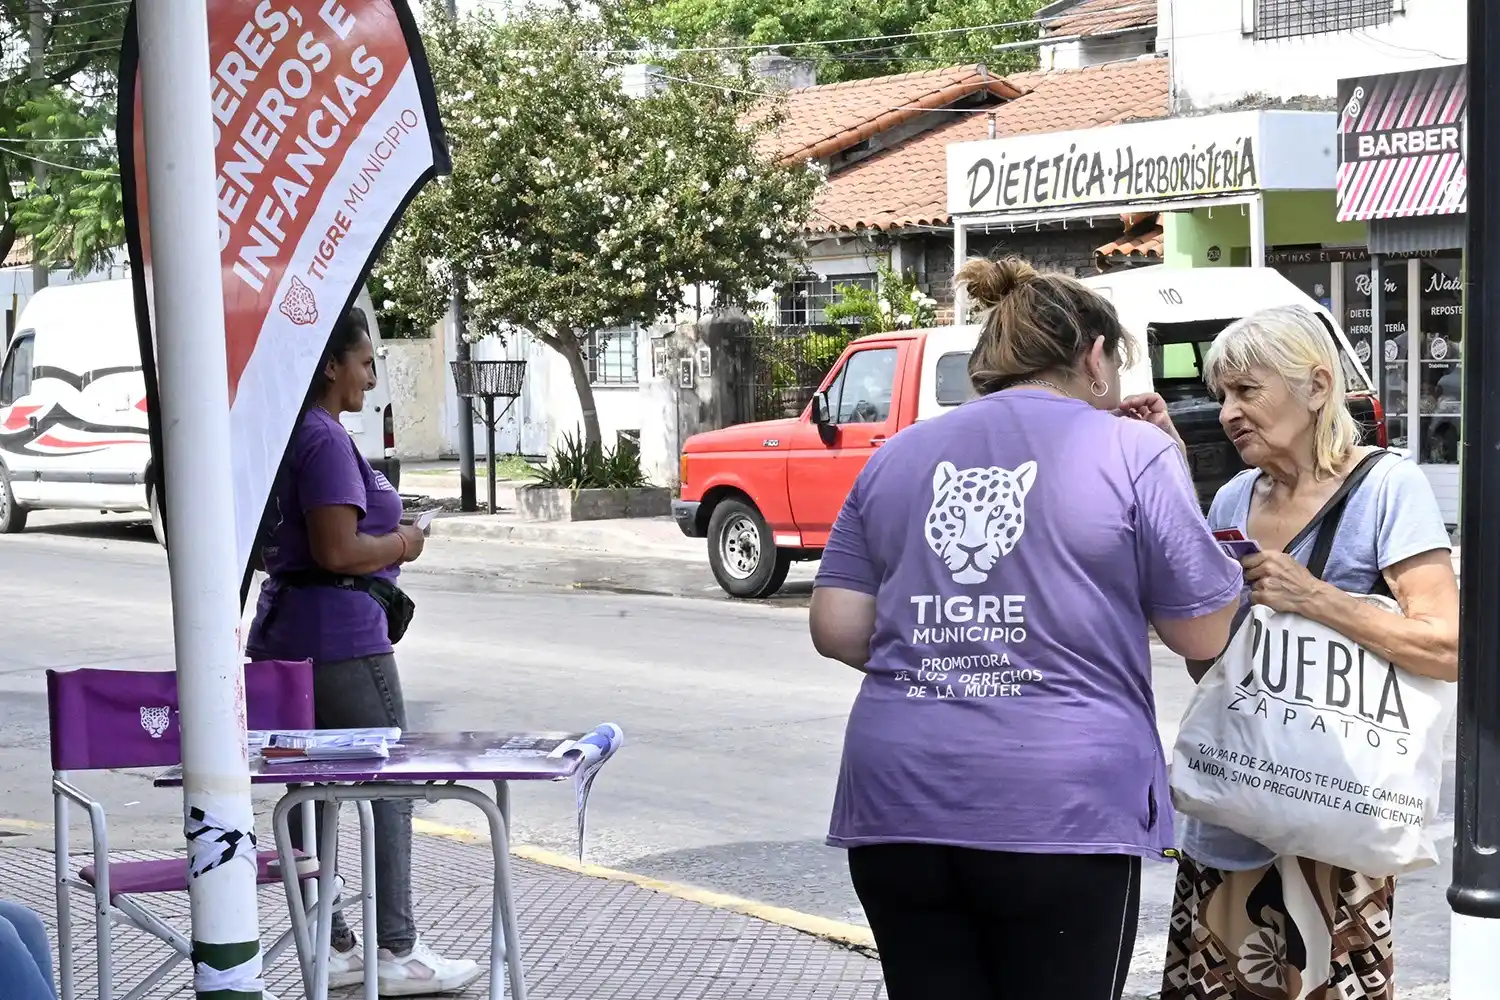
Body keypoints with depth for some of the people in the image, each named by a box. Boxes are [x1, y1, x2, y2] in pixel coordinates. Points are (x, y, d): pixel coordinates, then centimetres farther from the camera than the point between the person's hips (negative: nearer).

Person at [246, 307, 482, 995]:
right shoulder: (326, 439, -16)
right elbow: (339, 550, -24)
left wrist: (385, 541, 18)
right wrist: (400, 544, -7)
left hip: (284, 633, 10)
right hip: (340, 639, -10)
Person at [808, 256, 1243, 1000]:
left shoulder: (896, 457, 13)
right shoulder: (1131, 451, 1)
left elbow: (837, 628, 8)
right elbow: (1204, 633, 6)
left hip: (898, 802, 4)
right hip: (1060, 810, -4)